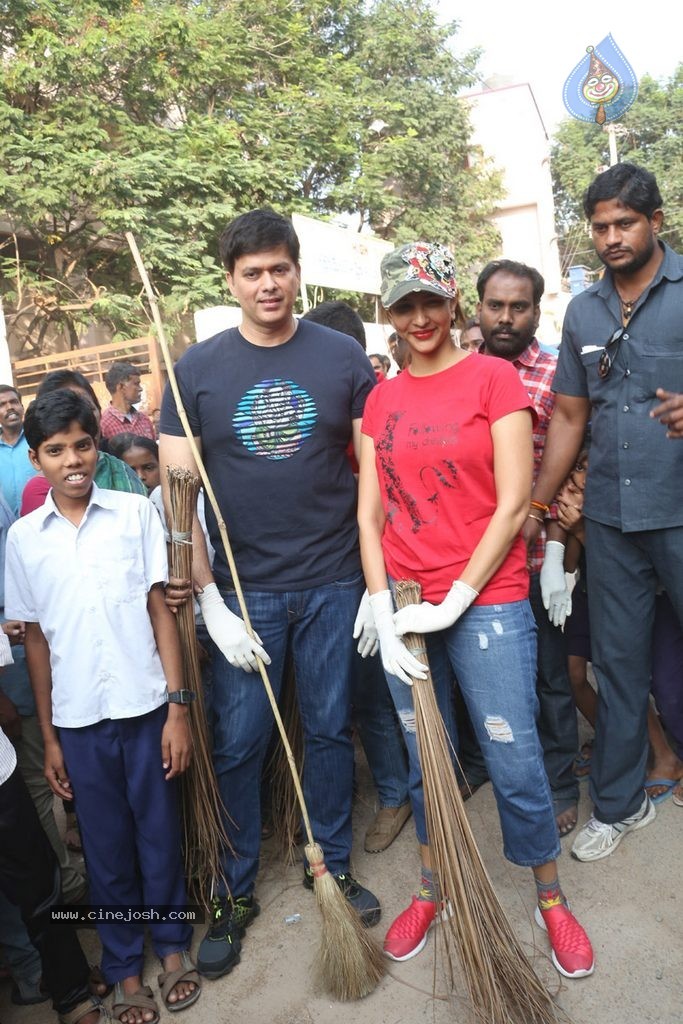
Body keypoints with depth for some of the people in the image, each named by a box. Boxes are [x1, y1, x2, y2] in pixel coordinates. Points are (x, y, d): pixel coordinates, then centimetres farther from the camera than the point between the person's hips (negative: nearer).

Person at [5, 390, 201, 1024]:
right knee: (106, 847, 15)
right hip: (78, 720, 1)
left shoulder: (136, 513, -3)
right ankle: (124, 967, 35)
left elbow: (160, 611, -2)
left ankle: (172, 945, 37)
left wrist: (177, 707, -5)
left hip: (145, 708, 0)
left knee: (159, 833, 13)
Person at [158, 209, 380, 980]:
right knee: (237, 743, 8)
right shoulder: (198, 370, -2)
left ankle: (330, 865, 35)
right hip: (244, 588, 0)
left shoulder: (343, 358, 0)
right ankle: (234, 893, 28)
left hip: (333, 582, 1)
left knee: (330, 729, 13)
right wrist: (209, 601, -8)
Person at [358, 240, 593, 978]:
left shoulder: (494, 378, -3)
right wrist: (384, 613, -5)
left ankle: (551, 901, 28)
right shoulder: (381, 399, 8)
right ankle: (431, 890, 37)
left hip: (486, 600, -3)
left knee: (515, 760, 4)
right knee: (423, 757, 15)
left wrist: (456, 601, -13)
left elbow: (513, 503, -9)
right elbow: (370, 513, 5)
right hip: (403, 606, 4)